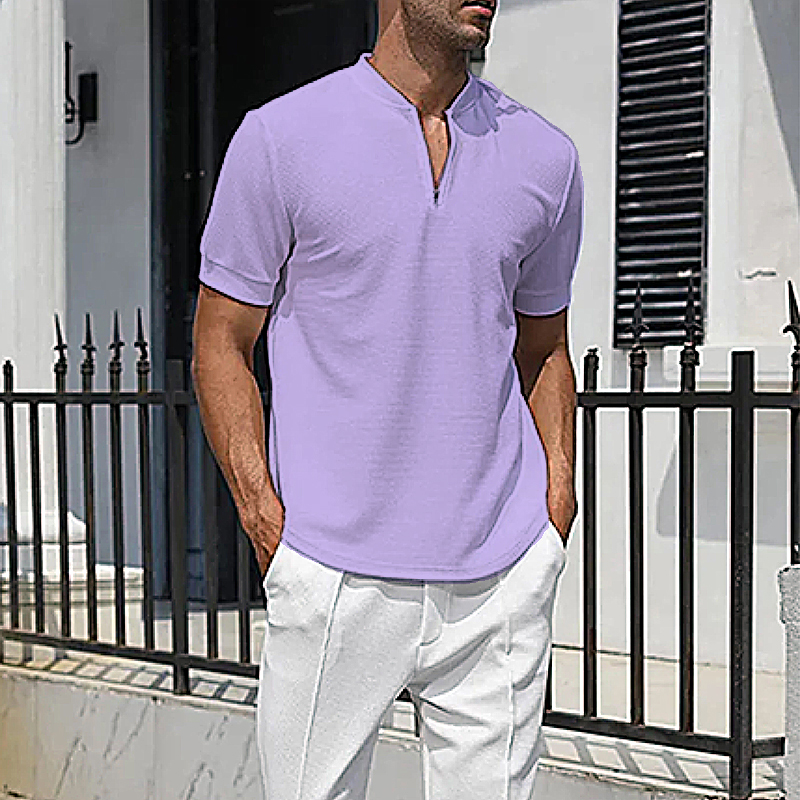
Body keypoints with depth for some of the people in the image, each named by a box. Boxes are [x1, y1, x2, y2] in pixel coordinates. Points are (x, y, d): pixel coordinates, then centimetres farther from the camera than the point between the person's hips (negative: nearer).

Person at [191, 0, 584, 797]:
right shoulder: (280, 138, 1)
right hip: (336, 572, -2)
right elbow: (221, 343, 3)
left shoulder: (545, 156, 11)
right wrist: (264, 514, -7)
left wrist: (557, 498, 8)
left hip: (503, 575, 3)